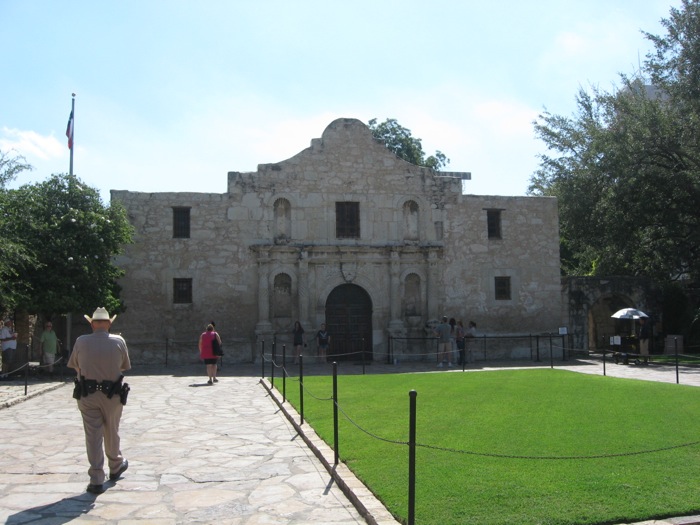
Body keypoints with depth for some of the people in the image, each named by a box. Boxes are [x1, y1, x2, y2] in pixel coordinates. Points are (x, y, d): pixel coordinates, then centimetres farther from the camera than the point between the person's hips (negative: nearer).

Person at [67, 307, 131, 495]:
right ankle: (116, 467, 38)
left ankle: (96, 480, 4)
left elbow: (74, 365, 7)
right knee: (112, 433, 18)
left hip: (87, 395, 0)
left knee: (93, 436, 4)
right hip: (112, 395, 0)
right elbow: (126, 366, 4)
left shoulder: (81, 342, -7)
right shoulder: (119, 341, -7)